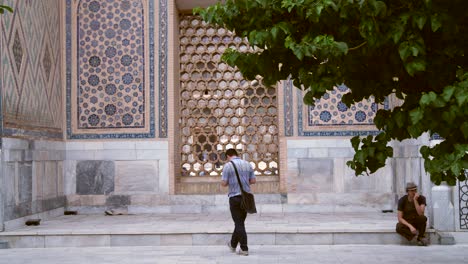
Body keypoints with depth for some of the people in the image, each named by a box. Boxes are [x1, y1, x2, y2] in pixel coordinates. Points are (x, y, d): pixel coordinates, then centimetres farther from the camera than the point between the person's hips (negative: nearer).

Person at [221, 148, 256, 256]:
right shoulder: (247, 164, 6)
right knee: (240, 221, 17)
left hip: (235, 197, -5)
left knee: (239, 223, 0)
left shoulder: (228, 165, -7)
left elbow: (224, 183, -9)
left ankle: (244, 249, -4)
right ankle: (233, 244, 32)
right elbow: (253, 180, 7)